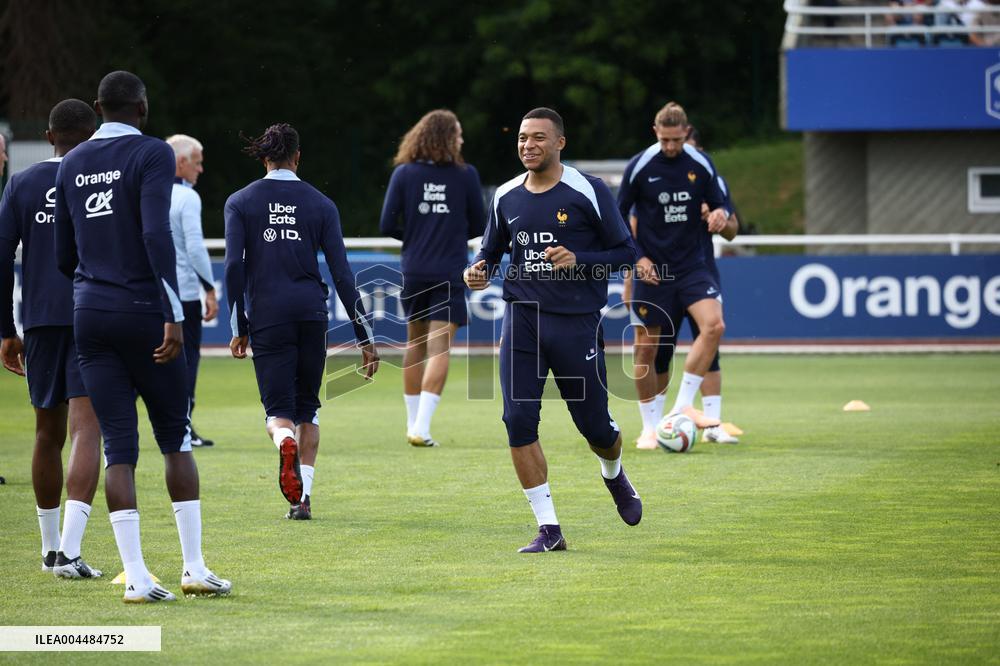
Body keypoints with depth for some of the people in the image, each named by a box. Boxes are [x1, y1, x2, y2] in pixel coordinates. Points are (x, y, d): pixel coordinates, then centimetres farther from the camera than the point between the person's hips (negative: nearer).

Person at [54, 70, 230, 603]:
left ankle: (136, 577, -4)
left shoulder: (71, 165, 12)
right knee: (175, 437, 8)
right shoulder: (152, 154, -6)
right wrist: (174, 314, -21)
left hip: (90, 315, 4)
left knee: (118, 446, 2)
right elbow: (156, 235, -19)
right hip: (143, 310, -4)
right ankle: (194, 567, 5)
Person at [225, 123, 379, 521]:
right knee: (307, 407, 16)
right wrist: (364, 336, 6)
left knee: (278, 411, 1)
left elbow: (234, 266, -5)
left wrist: (239, 328, 1)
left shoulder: (240, 203, 4)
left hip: (266, 316, -1)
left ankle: (286, 443, -35)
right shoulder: (320, 204, 7)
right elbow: (341, 273, 3)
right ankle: (302, 498, 7)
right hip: (311, 312, 1)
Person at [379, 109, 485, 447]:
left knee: (415, 344, 17)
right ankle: (421, 427, -17)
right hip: (450, 274, -2)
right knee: (439, 348, -5)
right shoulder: (466, 175, -4)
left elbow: (387, 226, -3)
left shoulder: (403, 174, -1)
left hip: (414, 271, 2)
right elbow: (478, 227, 4)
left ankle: (414, 423, 23)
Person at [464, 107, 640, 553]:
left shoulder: (589, 192, -4)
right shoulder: (506, 197, 8)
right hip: (521, 318, 3)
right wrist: (478, 271, -1)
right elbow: (491, 250, 21)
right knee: (518, 420, -10)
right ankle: (549, 529, -3)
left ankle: (614, 475, 42)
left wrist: (579, 260, -18)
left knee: (595, 426, 4)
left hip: (577, 320, -3)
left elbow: (625, 252, -2)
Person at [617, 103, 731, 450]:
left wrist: (719, 216, -15)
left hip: (692, 266, 1)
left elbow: (718, 205, 10)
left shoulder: (701, 164, -1)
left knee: (713, 325, -22)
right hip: (652, 270, -1)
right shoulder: (639, 167, -6)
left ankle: (682, 407, -11)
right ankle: (650, 427, 17)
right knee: (646, 349, 2)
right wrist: (637, 257, -8)